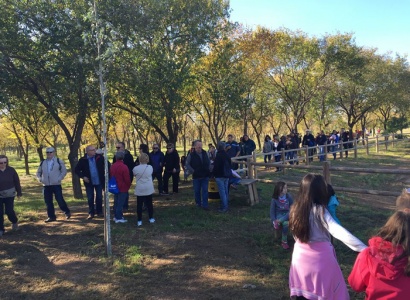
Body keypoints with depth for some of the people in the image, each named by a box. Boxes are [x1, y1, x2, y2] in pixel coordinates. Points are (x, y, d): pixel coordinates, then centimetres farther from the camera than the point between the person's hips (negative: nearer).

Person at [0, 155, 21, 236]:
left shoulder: (11, 170, -5)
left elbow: (16, 182, 2)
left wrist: (19, 192, 4)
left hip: (9, 194, -1)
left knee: (9, 211, -3)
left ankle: (14, 222, 28)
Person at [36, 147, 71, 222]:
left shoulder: (59, 161, -1)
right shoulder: (43, 163, 11)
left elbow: (64, 171, -2)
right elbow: (38, 172, 20)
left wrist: (59, 179, -12)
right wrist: (40, 179, 2)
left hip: (56, 185, -4)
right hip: (46, 186, 5)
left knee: (60, 200, -5)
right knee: (48, 202, 7)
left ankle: (67, 212, 16)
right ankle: (51, 216, 18)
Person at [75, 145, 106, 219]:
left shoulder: (99, 157, -7)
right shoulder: (83, 160, -8)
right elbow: (76, 170, 0)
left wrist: (105, 173, -7)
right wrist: (83, 177, -11)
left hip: (99, 181, 1)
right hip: (89, 182, 0)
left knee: (99, 197, 9)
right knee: (90, 198, 7)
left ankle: (99, 212, 23)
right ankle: (91, 213, 19)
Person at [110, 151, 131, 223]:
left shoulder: (112, 166, 3)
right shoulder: (124, 167, -18)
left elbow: (110, 176, 12)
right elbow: (127, 179, -16)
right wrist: (128, 186, 1)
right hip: (123, 188, -7)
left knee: (116, 202, 16)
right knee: (120, 203, -1)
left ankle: (116, 216, 26)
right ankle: (119, 218, 4)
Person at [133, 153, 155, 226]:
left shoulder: (136, 168, -12)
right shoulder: (150, 167, -6)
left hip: (139, 189, -2)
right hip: (148, 189, 2)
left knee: (139, 205, 5)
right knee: (149, 204, 14)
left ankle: (139, 221, 8)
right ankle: (151, 218, 22)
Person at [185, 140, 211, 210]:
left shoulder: (205, 153, 5)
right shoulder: (191, 155, -8)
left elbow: (209, 162, 18)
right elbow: (187, 164, -2)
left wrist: (208, 169, 5)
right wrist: (193, 171, -9)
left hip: (205, 176, 2)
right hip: (196, 176, -2)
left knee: (205, 190, 0)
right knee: (197, 191, 10)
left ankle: (205, 204, 4)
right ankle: (198, 203, 26)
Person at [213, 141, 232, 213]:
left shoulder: (218, 155, -18)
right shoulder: (226, 155, 6)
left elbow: (216, 166, -16)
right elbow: (229, 165, 16)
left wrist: (214, 174, -1)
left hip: (220, 176, -8)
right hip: (227, 175, 8)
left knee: (222, 192, -4)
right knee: (226, 191, 15)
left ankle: (224, 207, -3)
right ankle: (226, 206, 23)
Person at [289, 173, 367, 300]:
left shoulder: (295, 208, -6)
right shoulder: (319, 211, -23)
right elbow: (338, 231, -35)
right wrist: (363, 248, -41)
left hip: (300, 255, 5)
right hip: (320, 257, -5)